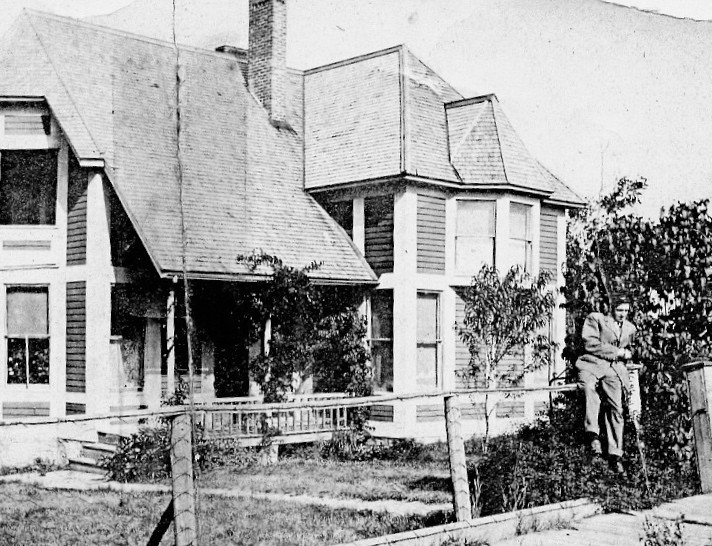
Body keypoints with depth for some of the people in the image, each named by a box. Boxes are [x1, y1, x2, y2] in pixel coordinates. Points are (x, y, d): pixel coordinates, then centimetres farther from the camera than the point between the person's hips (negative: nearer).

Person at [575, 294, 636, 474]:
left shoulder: (630, 328, 23)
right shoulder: (595, 319, 5)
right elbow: (591, 344, -7)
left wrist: (627, 354, 16)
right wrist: (618, 352, -3)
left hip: (615, 369, 5)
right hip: (592, 364, -5)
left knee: (616, 409, -6)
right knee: (589, 386, -38)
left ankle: (615, 455, 0)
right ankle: (593, 434, -39)